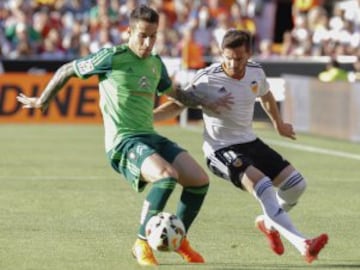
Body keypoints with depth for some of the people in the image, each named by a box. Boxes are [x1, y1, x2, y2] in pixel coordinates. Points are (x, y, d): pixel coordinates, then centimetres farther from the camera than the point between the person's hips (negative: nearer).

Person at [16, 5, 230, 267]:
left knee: (200, 180, -8)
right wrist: (42, 101, 16)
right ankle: (142, 243, -19)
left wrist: (204, 103, 26)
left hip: (151, 138, 7)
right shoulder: (112, 57, -6)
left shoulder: (156, 63, 14)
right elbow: (67, 70, 5)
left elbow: (173, 92, 36)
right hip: (123, 142, -7)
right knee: (168, 175, -33)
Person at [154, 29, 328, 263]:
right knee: (263, 185, -30)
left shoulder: (256, 72, -2)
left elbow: (266, 96, 20)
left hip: (250, 142, 7)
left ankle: (269, 223, 28)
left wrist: (279, 124, 34)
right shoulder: (208, 79, -18)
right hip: (221, 150, -7)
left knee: (296, 184, -2)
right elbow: (179, 105, -10)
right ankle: (303, 245, -35)